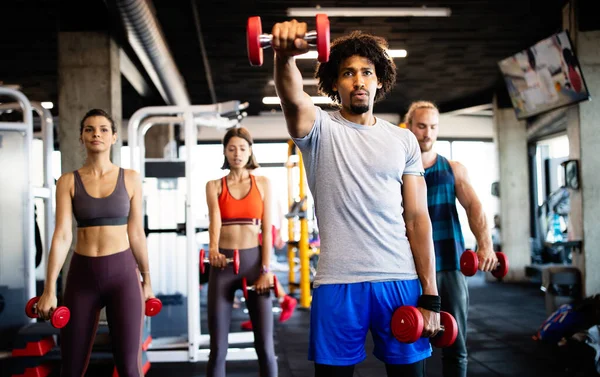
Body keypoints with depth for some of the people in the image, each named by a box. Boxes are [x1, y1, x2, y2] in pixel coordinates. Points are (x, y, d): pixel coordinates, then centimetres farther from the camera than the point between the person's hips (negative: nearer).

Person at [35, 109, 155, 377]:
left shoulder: (130, 178, 3)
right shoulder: (68, 181, 2)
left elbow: (136, 232, 7)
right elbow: (62, 235, -5)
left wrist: (146, 279, 10)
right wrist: (49, 289, -11)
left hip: (122, 273, -1)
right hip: (82, 274, 1)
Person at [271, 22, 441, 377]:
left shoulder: (404, 140, 9)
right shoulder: (321, 128, 2)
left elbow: (417, 218, 7)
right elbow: (292, 98, -23)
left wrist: (430, 294, 1)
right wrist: (286, 56, -46)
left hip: (401, 281, 2)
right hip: (338, 283, -2)